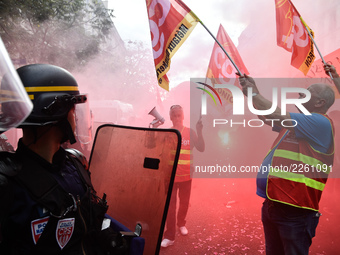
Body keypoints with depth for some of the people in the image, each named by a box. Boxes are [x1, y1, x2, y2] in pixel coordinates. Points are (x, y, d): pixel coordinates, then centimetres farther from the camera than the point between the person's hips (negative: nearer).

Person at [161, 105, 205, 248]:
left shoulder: (190, 132, -1)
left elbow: (201, 149, -9)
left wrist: (199, 132, -20)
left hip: (186, 176, 1)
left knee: (184, 203, 15)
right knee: (170, 205, -1)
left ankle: (181, 224, 41)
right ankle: (169, 236, 5)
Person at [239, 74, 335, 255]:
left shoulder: (321, 123, -13)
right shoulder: (293, 122, 17)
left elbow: (276, 116, -21)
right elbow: (266, 117, 23)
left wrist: (254, 94, -8)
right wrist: (252, 91, 12)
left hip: (295, 210, -9)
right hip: (272, 204, 9)